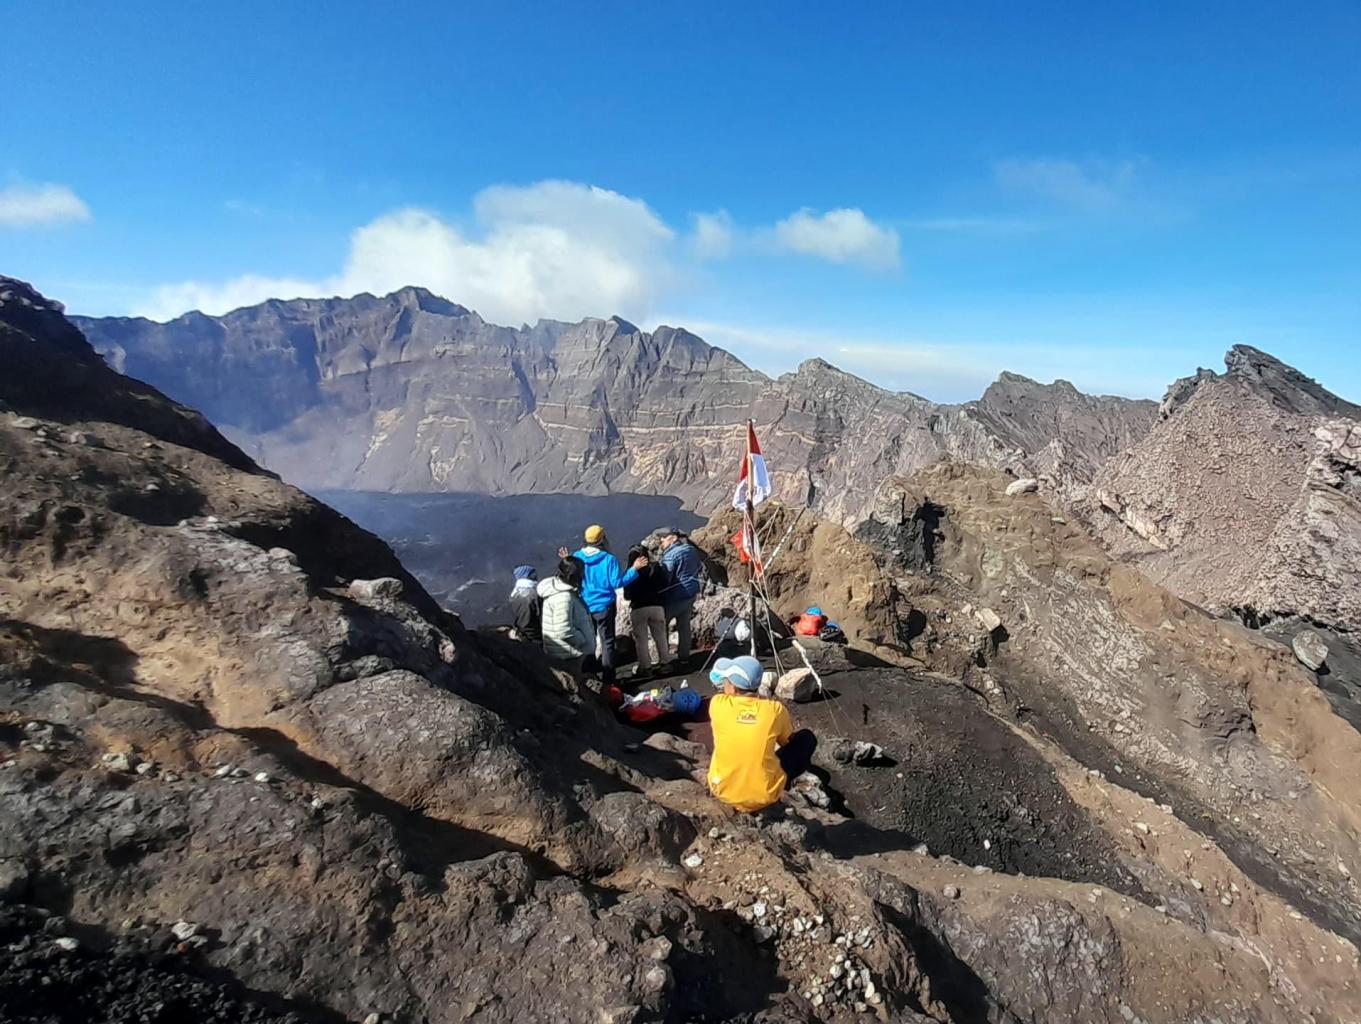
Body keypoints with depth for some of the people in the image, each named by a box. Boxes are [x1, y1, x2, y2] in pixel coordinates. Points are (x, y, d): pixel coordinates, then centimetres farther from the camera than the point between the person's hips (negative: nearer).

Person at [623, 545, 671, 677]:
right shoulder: (656, 568, -2)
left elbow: (627, 596, -3)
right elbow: (664, 587, 4)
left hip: (638, 609, -2)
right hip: (656, 606, 2)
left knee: (641, 639, 6)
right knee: (660, 636, 13)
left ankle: (645, 667, 8)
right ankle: (665, 663, 18)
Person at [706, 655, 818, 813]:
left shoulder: (717, 704, -13)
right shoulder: (775, 709, -12)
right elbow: (788, 741, 9)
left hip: (723, 791, 2)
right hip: (765, 796, -2)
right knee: (807, 738, 14)